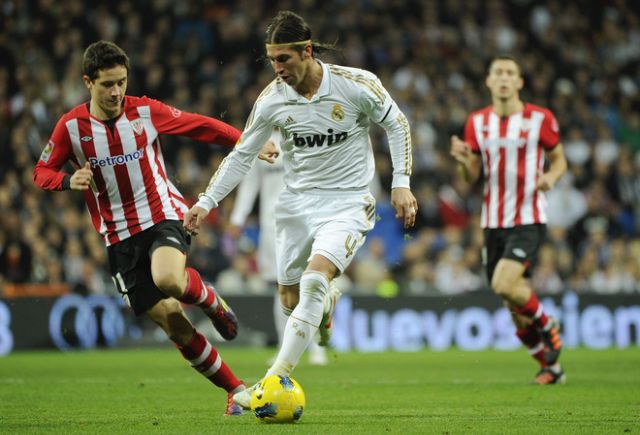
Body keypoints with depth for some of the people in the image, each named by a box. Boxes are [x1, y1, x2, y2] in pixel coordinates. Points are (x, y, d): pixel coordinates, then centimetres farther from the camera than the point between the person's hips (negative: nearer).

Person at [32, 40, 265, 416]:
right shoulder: (71, 126, -4)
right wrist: (69, 180, -16)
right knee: (172, 322, -4)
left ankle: (212, 301, 1)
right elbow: (42, 172, 5)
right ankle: (236, 390, 8)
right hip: (119, 235, 2)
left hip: (163, 215, -2)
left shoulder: (146, 111, -5)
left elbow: (201, 126, 6)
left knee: (168, 280, -35)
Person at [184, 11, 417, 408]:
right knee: (291, 297, 7)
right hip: (297, 203, 4)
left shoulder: (356, 84, -14)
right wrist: (207, 202, 0)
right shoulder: (272, 99, -6)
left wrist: (401, 183, -4)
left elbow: (397, 125, 1)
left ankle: (274, 381, -27)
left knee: (316, 275, -26)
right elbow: (242, 155, 6)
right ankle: (328, 301, 48)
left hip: (347, 203, -4)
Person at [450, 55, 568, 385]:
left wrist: (550, 177, -15)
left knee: (504, 284, -24)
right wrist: (463, 161, -14)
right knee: (516, 306, 6)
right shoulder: (477, 122, 6)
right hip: (493, 222, 4)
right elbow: (472, 177, 9)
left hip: (529, 219, -4)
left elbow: (559, 158, 8)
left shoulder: (540, 119, -4)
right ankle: (550, 367, 24)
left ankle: (548, 327, 4)